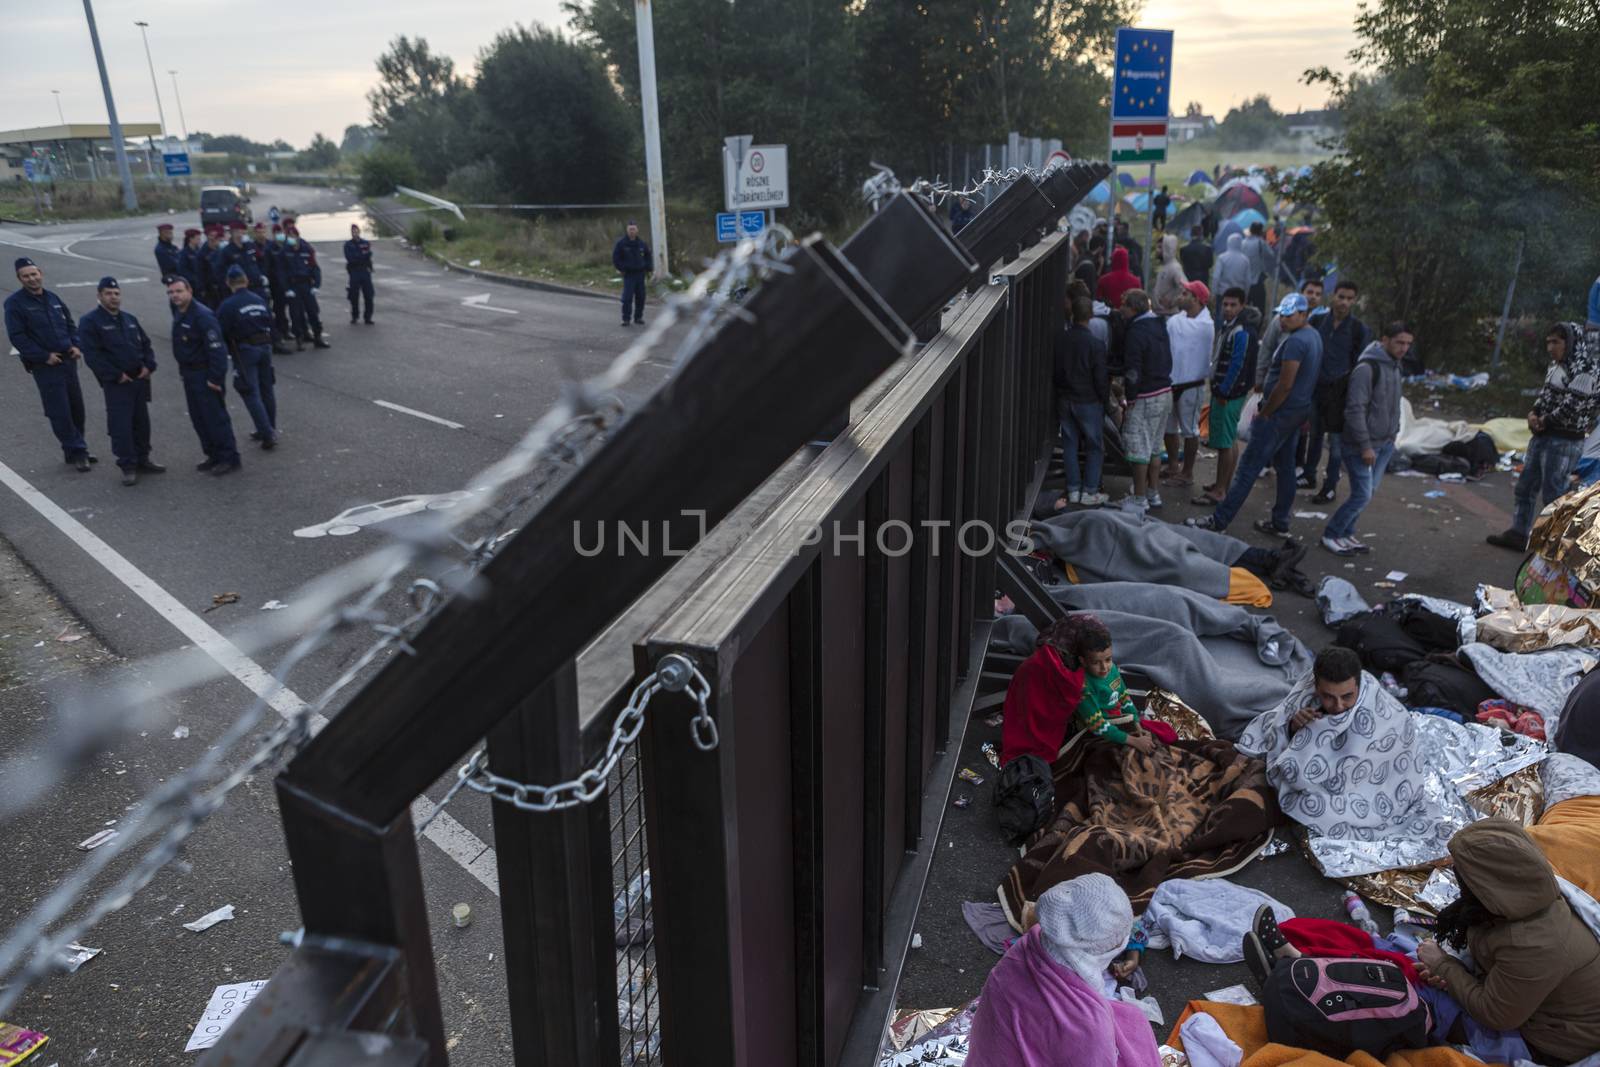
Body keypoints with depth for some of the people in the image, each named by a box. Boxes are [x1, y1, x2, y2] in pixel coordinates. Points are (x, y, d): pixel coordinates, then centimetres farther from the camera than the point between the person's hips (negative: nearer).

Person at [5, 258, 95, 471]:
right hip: (45, 366, -6)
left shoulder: (52, 298, 12)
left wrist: (75, 345, 3)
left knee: (76, 408, 10)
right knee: (60, 412, -7)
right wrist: (44, 356, -15)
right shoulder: (15, 303, -6)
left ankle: (75, 451, 22)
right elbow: (17, 337, -11)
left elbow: (70, 324, 21)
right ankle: (76, 451, 1)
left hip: (68, 361, 6)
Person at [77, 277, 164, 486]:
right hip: (116, 384, -6)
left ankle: (142, 460, 25)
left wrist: (149, 366, 1)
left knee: (142, 422, 13)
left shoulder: (130, 319, 15)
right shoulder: (90, 322, -6)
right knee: (121, 425, -7)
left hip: (139, 380, 6)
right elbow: (92, 355, -13)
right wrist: (116, 375, -17)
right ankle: (128, 467, 0)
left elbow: (146, 344, 19)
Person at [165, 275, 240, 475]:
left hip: (205, 375, -9)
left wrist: (215, 378, -24)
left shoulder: (202, 315, -20)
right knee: (198, 418, 14)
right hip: (190, 374, 9)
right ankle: (214, 455, 24)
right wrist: (183, 369, 17)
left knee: (215, 417, -5)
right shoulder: (178, 312, 9)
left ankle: (229, 458, 4)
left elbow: (216, 348, -23)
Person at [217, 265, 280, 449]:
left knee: (252, 394, -3)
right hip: (265, 346, 6)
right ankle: (269, 431, 25)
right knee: (267, 390, 15)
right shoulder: (260, 301, 7)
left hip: (244, 350, -6)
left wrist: (226, 351, 5)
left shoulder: (227, 306, -10)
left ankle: (268, 435, -10)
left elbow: (223, 333, -10)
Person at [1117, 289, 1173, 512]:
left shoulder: (1136, 332, -18)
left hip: (1146, 397, -9)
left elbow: (1133, 370, -20)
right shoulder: (1159, 325, 11)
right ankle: (1153, 493, 27)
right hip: (1165, 392, 9)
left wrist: (1130, 400, -14)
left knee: (1139, 450, -1)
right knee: (1154, 448, 18)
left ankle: (1139, 499, 4)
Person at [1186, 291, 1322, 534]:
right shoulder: (1314, 337, 12)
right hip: (1299, 411, 10)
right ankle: (1280, 523, 21)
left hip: (1280, 413, -10)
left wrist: (1264, 413, -13)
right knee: (1285, 466, 14)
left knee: (1248, 468, -8)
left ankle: (1219, 521, -6)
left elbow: (1285, 385, -22)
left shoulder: (1295, 341, -19)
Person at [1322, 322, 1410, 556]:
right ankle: (1331, 535, 8)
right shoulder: (1367, 368, -18)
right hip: (1363, 444, -8)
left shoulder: (1394, 365, 10)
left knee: (1368, 492, 10)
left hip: (1385, 443, 8)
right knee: (1362, 495, -7)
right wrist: (1365, 446, -20)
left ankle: (1346, 533, 24)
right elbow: (1355, 409, -20)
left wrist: (1393, 434, 14)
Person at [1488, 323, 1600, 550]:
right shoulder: (1557, 365, 12)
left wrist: (1544, 420, -10)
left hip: (1564, 442, -9)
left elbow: (1572, 407, -21)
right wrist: (1534, 413, -4)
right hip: (1542, 436, 9)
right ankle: (1519, 534, 26)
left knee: (1554, 493, -3)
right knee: (1526, 486, 15)